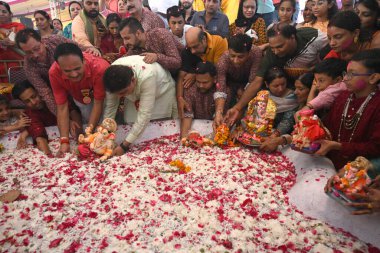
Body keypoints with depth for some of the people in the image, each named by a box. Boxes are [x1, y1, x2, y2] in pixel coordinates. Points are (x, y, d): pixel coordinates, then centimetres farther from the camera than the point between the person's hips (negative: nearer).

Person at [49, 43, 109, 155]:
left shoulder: (100, 68, -43)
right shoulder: (54, 72, -32)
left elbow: (98, 103, -33)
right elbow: (62, 107, -26)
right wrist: (64, 141, -32)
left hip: (103, 97, -2)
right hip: (81, 99, 3)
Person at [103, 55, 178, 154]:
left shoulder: (146, 76, -44)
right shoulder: (113, 76, -29)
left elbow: (144, 114, -43)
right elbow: (110, 106, -16)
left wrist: (124, 145, -43)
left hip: (161, 91, -4)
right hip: (135, 95, 4)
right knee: (131, 125, -4)